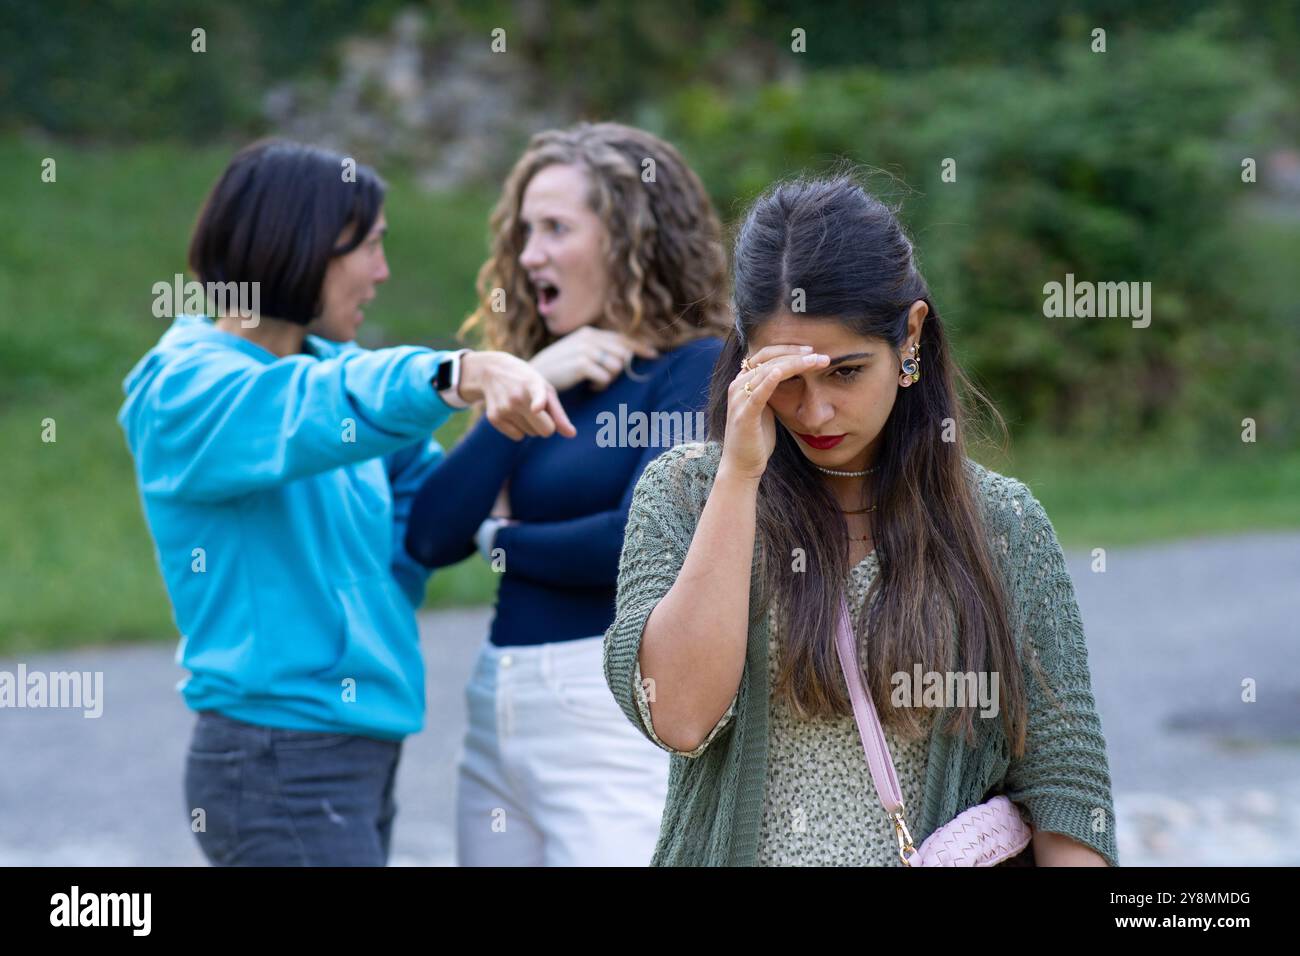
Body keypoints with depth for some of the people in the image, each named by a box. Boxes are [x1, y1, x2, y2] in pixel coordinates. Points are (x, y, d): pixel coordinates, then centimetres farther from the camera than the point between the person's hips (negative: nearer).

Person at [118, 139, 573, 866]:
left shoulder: (327, 367, 12)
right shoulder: (186, 388, -12)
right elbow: (318, 409, -32)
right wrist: (458, 374, -48)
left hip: (360, 753, 8)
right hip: (278, 764, -8)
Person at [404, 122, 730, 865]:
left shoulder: (699, 370, -6)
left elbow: (637, 543, -18)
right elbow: (433, 537, 3)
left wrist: (502, 539, 0)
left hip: (622, 718, -7)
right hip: (499, 712, 7)